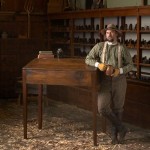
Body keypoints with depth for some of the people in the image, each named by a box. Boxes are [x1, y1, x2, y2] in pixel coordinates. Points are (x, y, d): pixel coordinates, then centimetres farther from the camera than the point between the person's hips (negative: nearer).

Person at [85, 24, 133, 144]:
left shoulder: (123, 48, -1)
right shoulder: (99, 46, 1)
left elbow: (130, 65, 1)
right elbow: (88, 60, 3)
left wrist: (119, 71, -19)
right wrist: (98, 64, -18)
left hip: (119, 82, 0)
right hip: (105, 82, 1)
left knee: (117, 108, 7)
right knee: (103, 108, -12)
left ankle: (115, 134, 26)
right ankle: (121, 128, 8)